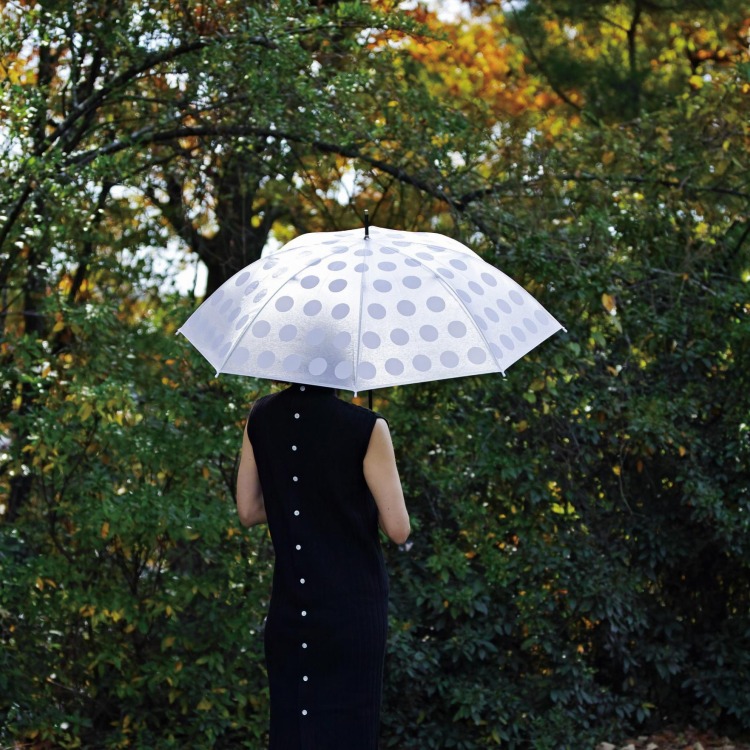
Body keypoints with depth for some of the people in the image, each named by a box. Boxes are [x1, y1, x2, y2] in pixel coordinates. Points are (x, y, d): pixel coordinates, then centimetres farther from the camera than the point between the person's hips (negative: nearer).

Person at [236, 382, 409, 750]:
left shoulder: (261, 417, 2)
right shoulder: (366, 428, -12)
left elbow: (248, 511, 10)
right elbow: (398, 529, -9)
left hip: (287, 612, 4)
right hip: (351, 610, -4)